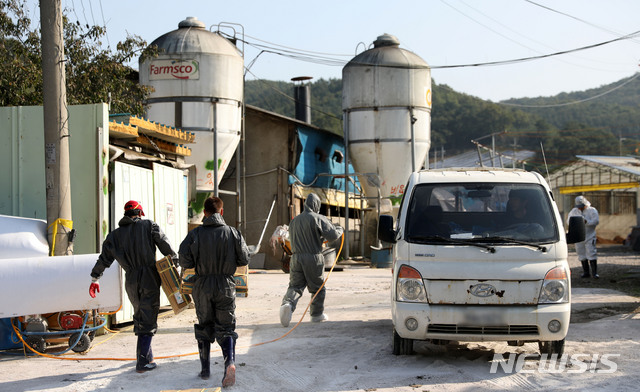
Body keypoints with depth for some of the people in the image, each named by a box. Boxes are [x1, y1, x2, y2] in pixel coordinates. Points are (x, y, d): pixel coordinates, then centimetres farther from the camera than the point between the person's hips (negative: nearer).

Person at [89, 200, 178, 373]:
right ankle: (143, 361, -8)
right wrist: (175, 263, 1)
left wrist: (95, 278, 23)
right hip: (150, 279, -4)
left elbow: (104, 258, 15)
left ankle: (145, 355, 27)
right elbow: (166, 247, -5)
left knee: (139, 317, 21)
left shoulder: (115, 235, 12)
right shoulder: (149, 225, 3)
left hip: (131, 282, 4)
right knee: (148, 320, -3)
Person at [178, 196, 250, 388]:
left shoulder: (195, 234, -4)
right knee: (226, 329, 6)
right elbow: (244, 259, 0)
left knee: (204, 327, 16)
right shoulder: (232, 233, -3)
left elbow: (184, 261, -8)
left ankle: (205, 369, 21)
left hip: (202, 287, 0)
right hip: (226, 286, 0)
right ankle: (230, 361, -20)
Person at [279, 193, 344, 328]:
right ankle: (317, 314, 21)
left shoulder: (294, 221, 15)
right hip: (314, 258, -4)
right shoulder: (318, 218, -5)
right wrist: (339, 230, 13)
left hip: (296, 257, 4)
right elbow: (332, 235, -10)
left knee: (295, 286, 0)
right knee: (318, 287, 12)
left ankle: (288, 303, -28)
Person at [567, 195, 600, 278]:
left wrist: (586, 222, -26)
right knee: (582, 254, 6)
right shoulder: (574, 211, 11)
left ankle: (594, 272, -8)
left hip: (589, 236, -4)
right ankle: (586, 272, 14)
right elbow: (568, 221, 7)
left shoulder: (592, 210, -1)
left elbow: (596, 221, -13)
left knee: (591, 253, -10)